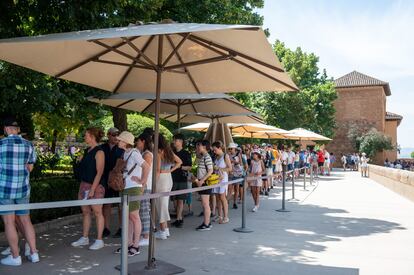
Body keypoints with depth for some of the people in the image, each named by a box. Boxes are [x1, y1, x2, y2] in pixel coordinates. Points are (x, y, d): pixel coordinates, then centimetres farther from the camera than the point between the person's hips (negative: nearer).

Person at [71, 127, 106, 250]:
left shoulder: (99, 152, -13)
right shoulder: (87, 151, 12)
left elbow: (99, 172, -17)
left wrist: (92, 189, -19)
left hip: (95, 186, -8)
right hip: (84, 185, 8)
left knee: (97, 212, 0)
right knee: (85, 211, 14)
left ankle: (99, 240, 9)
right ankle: (85, 238, 26)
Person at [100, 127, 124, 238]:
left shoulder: (121, 149, 0)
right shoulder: (102, 148, 6)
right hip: (106, 180, 2)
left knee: (121, 205, 3)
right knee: (106, 205, 6)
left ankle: (121, 229, 12)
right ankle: (106, 229, 16)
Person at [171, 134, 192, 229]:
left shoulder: (186, 154, -2)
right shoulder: (172, 152, 9)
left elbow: (189, 167, -2)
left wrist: (180, 166, -15)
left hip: (182, 179, -4)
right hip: (173, 178, 4)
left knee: (180, 200, 0)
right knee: (176, 200, 6)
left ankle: (178, 219, 5)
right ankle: (180, 218, 16)